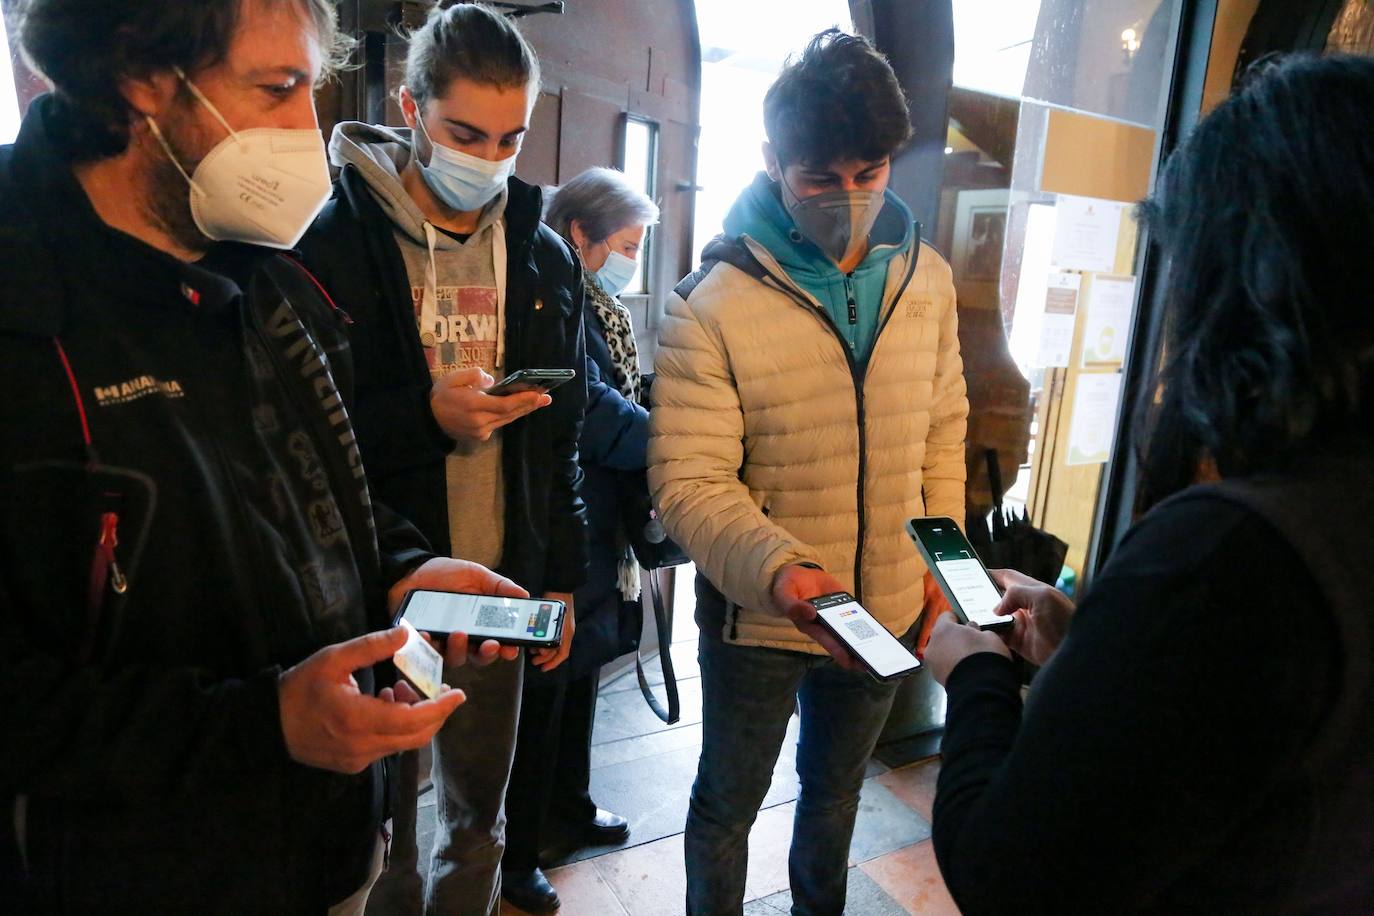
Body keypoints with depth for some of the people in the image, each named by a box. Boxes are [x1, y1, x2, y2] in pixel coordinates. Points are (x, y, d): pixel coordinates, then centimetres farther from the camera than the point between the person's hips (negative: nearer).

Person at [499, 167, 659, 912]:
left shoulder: (601, 308, 12)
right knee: (543, 690, 5)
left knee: (581, 671, 21)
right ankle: (517, 853, 25)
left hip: (598, 527, 9)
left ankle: (569, 806, 42)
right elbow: (591, 410, -23)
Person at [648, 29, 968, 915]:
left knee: (836, 790, 29)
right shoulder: (712, 304, -20)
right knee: (728, 805, 20)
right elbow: (688, 478, -22)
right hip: (758, 618, -4)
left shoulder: (927, 278, -4)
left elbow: (944, 427, 6)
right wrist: (776, 568, -37)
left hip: (890, 609, 5)